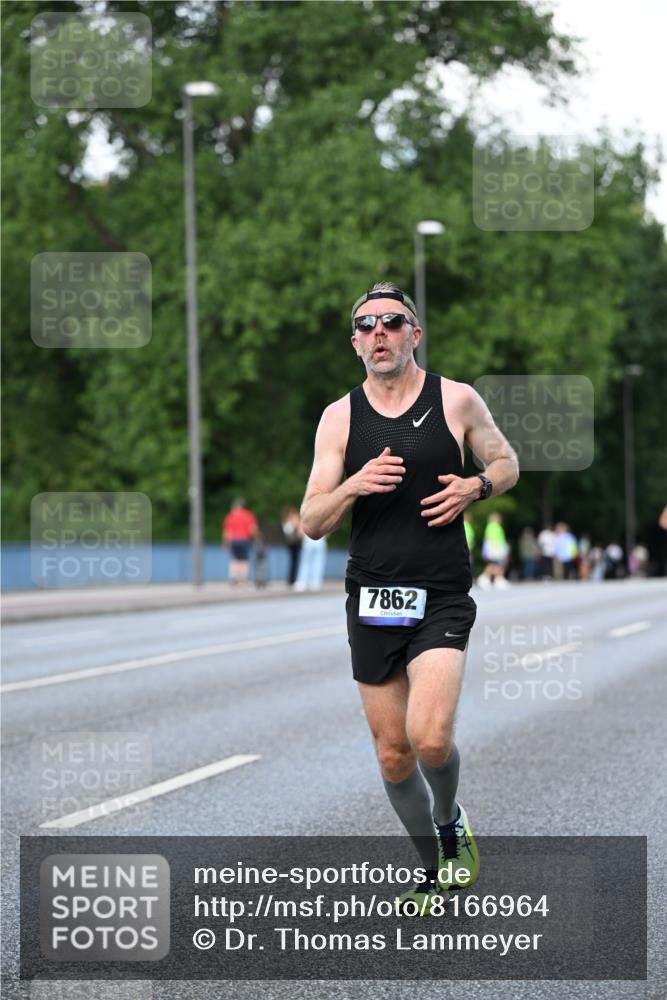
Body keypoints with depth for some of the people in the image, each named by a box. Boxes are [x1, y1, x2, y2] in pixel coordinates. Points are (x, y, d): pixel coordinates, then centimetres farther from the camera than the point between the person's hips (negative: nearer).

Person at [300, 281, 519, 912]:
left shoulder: (458, 400, 0)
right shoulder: (340, 417, 4)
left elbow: (507, 464, 15)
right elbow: (312, 522, 2)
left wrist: (475, 487, -7)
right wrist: (353, 486, -17)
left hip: (442, 599, -3)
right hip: (371, 599, 3)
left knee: (430, 736, -20)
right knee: (392, 754, 7)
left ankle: (450, 822, 13)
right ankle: (434, 870, 28)